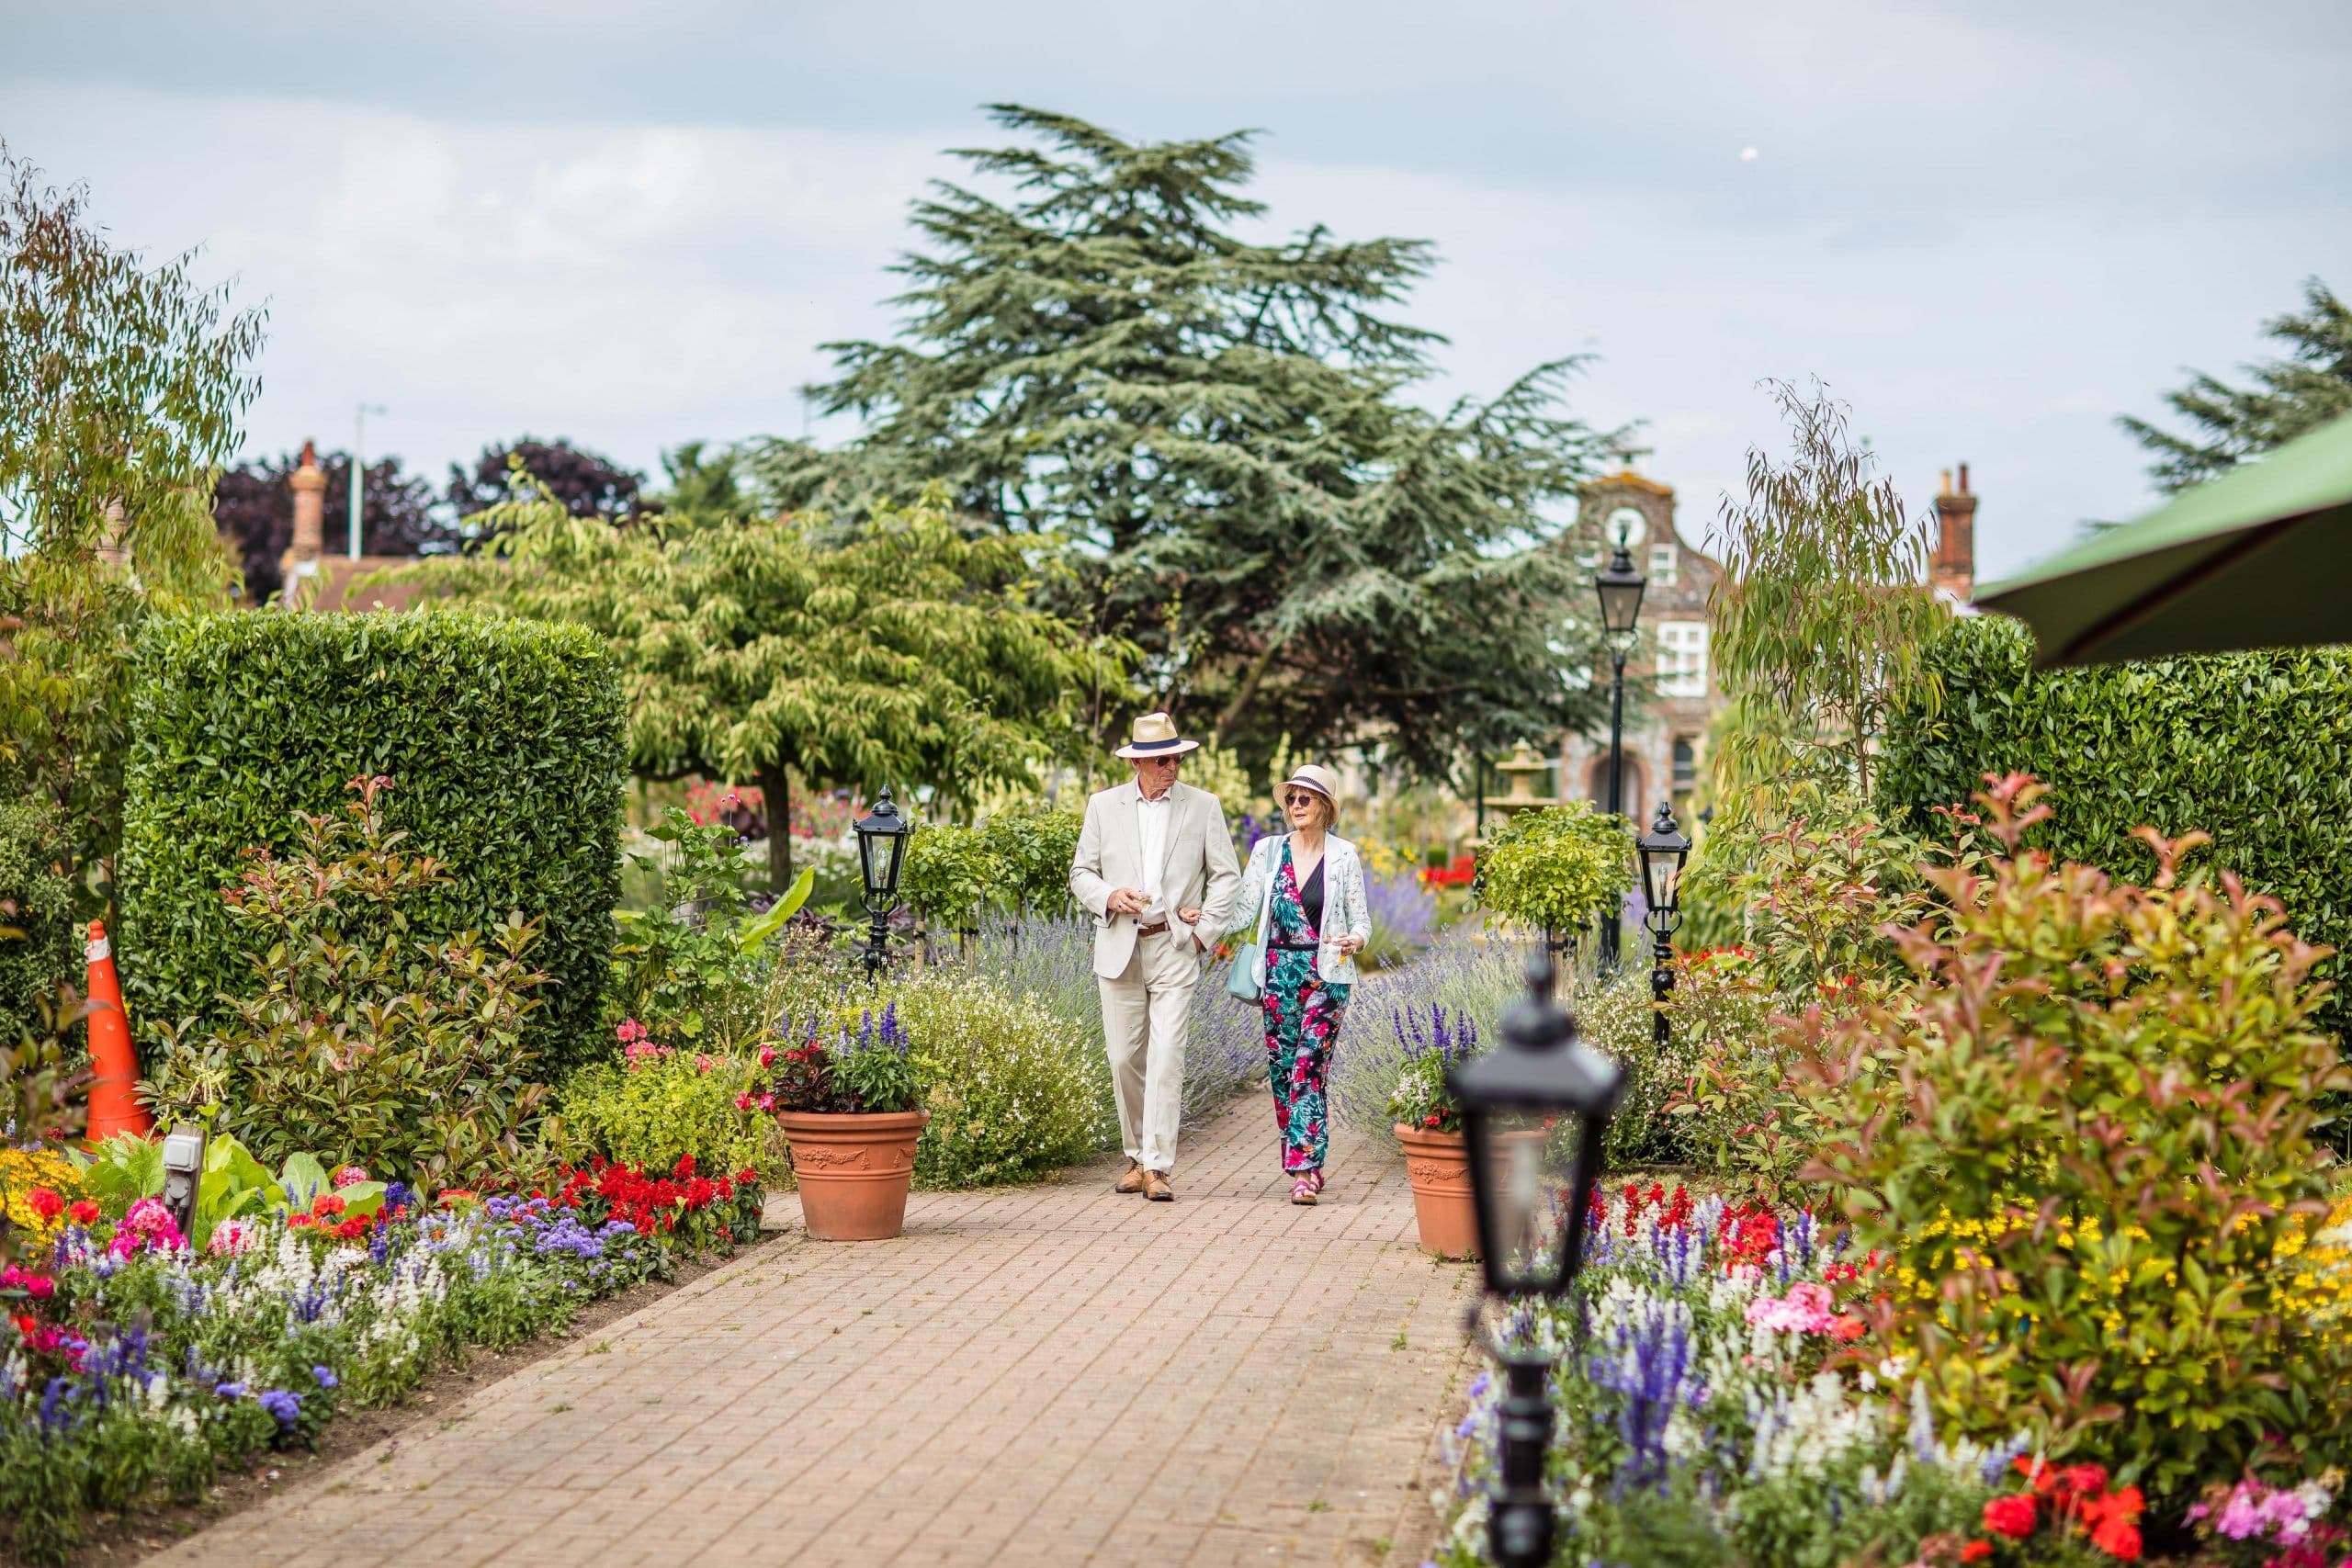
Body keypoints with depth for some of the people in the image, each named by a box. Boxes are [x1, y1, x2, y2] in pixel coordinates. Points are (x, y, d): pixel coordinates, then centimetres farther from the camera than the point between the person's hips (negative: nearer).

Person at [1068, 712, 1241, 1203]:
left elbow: (1226, 876, 8)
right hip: (1119, 947, 2)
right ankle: (1137, 1157, 18)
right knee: (1124, 1058, 3)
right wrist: (1109, 896, -9)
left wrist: (1204, 930, -2)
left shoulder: (1203, 807, 5)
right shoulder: (1104, 806, 8)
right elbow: (1081, 872, 11)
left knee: (1167, 1057, -12)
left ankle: (1158, 1167, -12)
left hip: (1175, 949, -2)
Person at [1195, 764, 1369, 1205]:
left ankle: (1303, 1171, -15)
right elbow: (1244, 911, 5)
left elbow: (1361, 920, 3)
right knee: (1280, 1069, 3)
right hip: (1279, 971, 3)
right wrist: (1201, 920, -10)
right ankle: (1308, 1164, 16)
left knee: (1309, 1069, -12)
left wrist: (1354, 941, -18)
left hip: (1327, 974, -3)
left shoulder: (1344, 855, 1)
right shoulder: (1267, 851, 7)